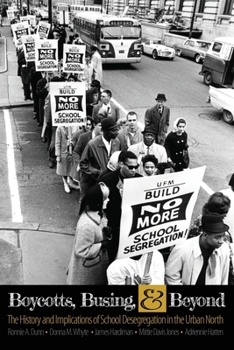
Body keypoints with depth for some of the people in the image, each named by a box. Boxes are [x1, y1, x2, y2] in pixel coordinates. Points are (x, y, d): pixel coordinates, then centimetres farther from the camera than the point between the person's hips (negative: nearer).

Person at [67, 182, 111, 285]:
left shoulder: (97, 213, -13)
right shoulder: (87, 225, -40)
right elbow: (81, 251, -30)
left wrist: (105, 232, -10)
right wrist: (101, 245, -26)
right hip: (88, 266, -7)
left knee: (99, 280, 29)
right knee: (90, 282, 20)